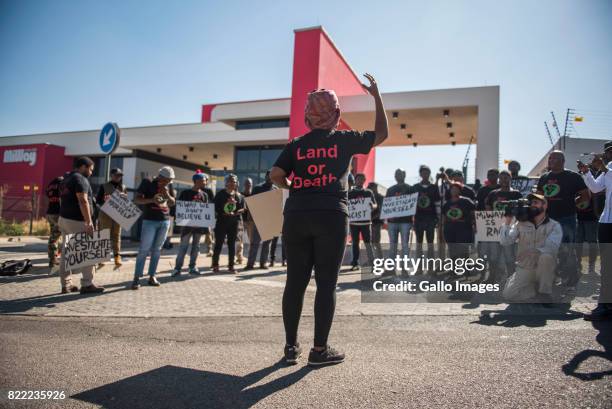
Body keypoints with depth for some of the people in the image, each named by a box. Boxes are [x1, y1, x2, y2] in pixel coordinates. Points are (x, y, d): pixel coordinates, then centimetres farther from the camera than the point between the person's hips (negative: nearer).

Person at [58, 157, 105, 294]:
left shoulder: (67, 179, 19)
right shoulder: (80, 179, -11)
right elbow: (83, 201, -21)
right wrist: (89, 222, -23)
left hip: (64, 219, 9)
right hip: (76, 221, -9)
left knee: (66, 252, 9)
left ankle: (66, 284, 12)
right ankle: (87, 284, 1)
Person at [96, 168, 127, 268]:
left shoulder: (123, 187, 11)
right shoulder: (104, 186, 2)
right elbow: (98, 200, 0)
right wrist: (105, 202, -19)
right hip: (105, 215, -2)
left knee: (116, 235, 2)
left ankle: (117, 256, 2)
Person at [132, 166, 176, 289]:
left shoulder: (169, 186, 8)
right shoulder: (147, 183, -5)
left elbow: (173, 203, 11)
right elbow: (136, 199, -7)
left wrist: (167, 195, -10)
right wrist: (151, 200, -24)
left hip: (165, 221, 5)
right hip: (150, 220, -4)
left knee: (157, 249, 7)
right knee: (144, 249, -6)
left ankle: (152, 276, 12)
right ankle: (137, 278, -2)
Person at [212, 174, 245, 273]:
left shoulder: (239, 196, 9)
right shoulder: (221, 194, 0)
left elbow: (243, 209, 6)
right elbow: (215, 208, -3)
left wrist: (235, 213, -12)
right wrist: (223, 213, -17)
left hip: (234, 222, 3)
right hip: (222, 221, -3)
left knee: (232, 244, 7)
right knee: (218, 243, -2)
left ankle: (231, 266, 14)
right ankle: (215, 265, 7)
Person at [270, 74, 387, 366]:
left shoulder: (296, 145, 10)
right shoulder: (344, 140, 5)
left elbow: (275, 175, -1)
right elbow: (382, 134, 17)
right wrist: (377, 96, 23)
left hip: (296, 216, 3)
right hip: (331, 216, -3)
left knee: (295, 281, 8)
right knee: (326, 283, 2)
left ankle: (291, 346, 15)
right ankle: (319, 350, 7)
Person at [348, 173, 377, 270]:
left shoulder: (369, 192, 9)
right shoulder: (350, 193, 8)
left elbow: (375, 205, 8)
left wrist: (372, 206, -15)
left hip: (366, 221, 0)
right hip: (354, 221, 1)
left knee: (368, 242, -3)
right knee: (355, 243, 5)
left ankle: (371, 262, -3)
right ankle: (355, 263, 11)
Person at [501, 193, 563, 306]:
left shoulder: (554, 226, -5)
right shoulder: (521, 223, 1)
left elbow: (551, 247, -22)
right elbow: (504, 242, -9)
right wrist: (508, 220, -15)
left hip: (544, 269, -2)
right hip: (524, 269, 2)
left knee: (546, 256, -35)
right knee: (508, 294, -16)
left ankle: (545, 292, -13)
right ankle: (539, 289, 10)